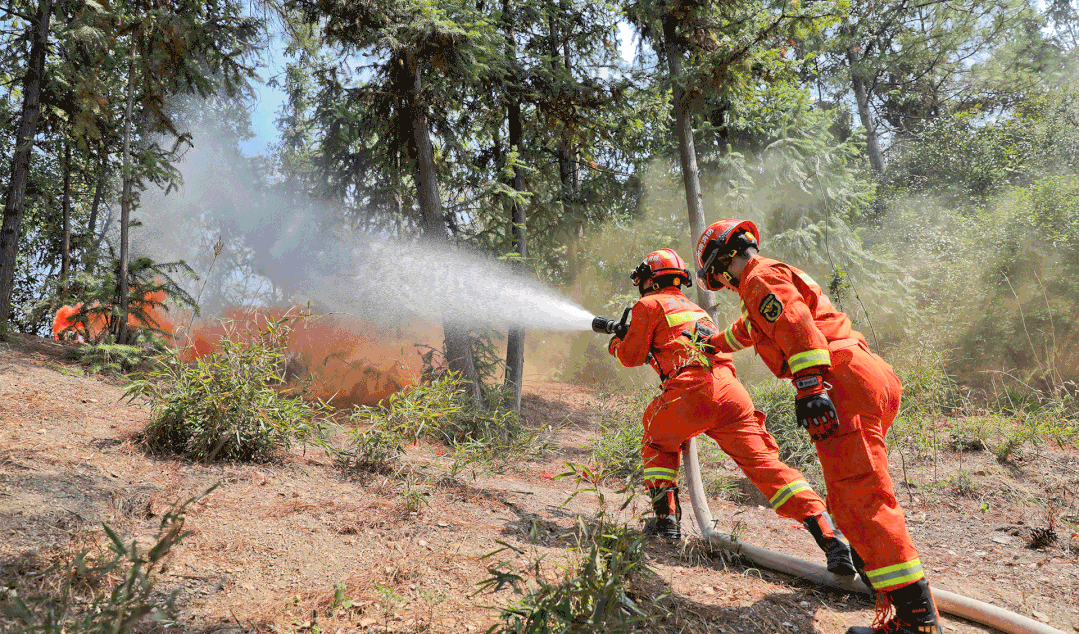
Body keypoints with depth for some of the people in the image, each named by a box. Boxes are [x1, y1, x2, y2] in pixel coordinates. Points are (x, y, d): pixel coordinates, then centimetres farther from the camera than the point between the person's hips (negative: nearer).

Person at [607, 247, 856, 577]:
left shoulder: (649, 305, 14)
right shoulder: (696, 309, 35)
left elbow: (633, 356, 15)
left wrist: (617, 344, 37)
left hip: (692, 392, -5)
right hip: (731, 390, 5)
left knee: (657, 442, 24)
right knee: (766, 464, -4)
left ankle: (666, 518, 16)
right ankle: (831, 540, -18)